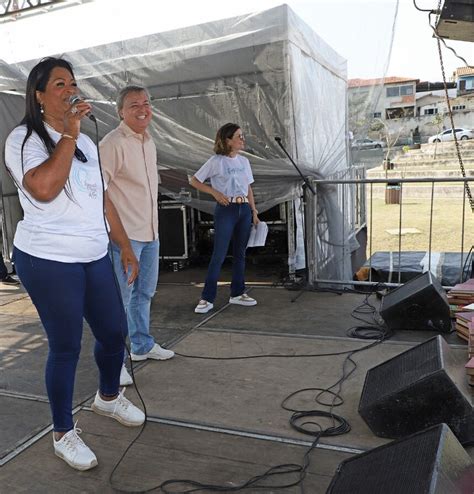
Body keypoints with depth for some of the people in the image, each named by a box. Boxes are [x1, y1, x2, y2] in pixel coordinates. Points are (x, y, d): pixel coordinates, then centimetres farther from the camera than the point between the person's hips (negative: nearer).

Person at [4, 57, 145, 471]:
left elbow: (102, 199, 18)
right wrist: (68, 134, -19)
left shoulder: (86, 142, 16)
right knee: (66, 346, 0)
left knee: (115, 331, 12)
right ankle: (63, 433, 21)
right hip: (48, 262, -7)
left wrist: (125, 246, 16)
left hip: (95, 258, 7)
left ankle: (109, 397, 40)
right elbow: (44, 188, -26)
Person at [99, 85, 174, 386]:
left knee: (144, 293, 19)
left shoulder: (148, 141, 14)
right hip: (125, 235, -9)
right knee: (121, 298, -3)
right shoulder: (113, 144, -14)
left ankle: (142, 346, 35)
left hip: (150, 232, 9)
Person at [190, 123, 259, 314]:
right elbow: (195, 181, -2)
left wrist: (254, 211, 11)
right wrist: (215, 192, -11)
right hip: (225, 210, -6)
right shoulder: (216, 161, -6)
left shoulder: (244, 161, 11)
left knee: (240, 253, 11)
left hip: (244, 209, 6)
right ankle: (207, 298, 0)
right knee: (219, 255, -6)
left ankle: (237, 293, 22)